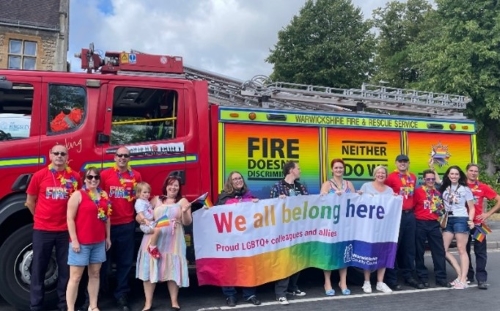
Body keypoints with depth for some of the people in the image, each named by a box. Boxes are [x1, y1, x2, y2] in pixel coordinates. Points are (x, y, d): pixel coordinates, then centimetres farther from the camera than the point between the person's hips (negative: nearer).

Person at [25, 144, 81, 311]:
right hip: (42, 230, 0)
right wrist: (42, 217, 10)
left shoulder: (75, 177, -1)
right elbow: (30, 201, 8)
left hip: (66, 230, 1)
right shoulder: (39, 175, -2)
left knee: (66, 268, 9)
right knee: (38, 268, 8)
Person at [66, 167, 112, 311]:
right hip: (81, 242, -5)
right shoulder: (78, 195, -7)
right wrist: (74, 240, -14)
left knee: (95, 274, 12)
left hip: (99, 242, 6)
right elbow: (70, 219, -10)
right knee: (76, 277, 0)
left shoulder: (104, 195, 9)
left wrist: (108, 237, 12)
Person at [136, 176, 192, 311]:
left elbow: (187, 222, 0)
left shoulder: (183, 201, 7)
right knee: (150, 268, 0)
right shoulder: (156, 200, 12)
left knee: (172, 269, 0)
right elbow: (142, 213, 12)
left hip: (172, 241, -1)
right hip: (153, 239, 2)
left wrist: (185, 212, -19)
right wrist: (140, 218, -10)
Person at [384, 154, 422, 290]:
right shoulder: (391, 177, -8)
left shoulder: (413, 177, 12)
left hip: (410, 215, 6)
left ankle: (408, 276, 23)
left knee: (409, 247, 12)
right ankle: (391, 279, 4)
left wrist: (412, 207, 16)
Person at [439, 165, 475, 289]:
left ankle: (463, 279, -2)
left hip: (461, 220, -5)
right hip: (448, 221, 5)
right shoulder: (444, 188, 11)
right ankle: (460, 274, 11)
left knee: (461, 250, -4)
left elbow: (471, 208, 1)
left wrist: (471, 220, -13)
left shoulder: (465, 189, 1)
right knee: (443, 249, 0)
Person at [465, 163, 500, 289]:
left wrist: (488, 213, -5)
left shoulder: (483, 187, 0)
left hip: (478, 223, 0)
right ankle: (468, 276, 22)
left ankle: (481, 279, 1)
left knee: (481, 252, -2)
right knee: (465, 250, 9)